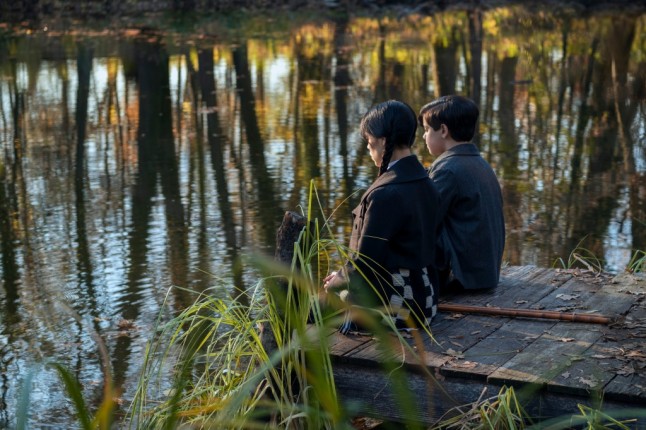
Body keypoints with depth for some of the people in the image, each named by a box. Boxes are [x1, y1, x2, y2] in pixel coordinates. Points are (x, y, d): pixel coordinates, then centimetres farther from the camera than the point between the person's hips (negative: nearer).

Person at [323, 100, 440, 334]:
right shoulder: (425, 184, 5)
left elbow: (366, 260, -20)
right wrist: (345, 274, 13)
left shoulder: (385, 194, -23)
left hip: (391, 308, -9)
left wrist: (339, 280, 3)